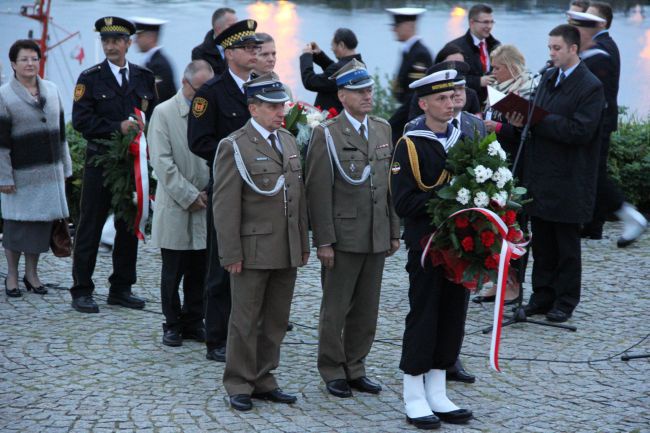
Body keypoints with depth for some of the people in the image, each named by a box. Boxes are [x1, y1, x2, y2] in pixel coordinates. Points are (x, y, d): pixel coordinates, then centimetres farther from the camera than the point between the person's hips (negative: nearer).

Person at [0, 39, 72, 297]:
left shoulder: (52, 90, 11)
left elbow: (61, 131, 16)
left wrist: (64, 167, 14)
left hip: (50, 172, 5)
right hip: (21, 174, -5)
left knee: (42, 223, 7)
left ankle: (32, 273, 19)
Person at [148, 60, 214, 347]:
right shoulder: (164, 113, -3)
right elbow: (162, 162, -8)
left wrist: (208, 192, -4)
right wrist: (189, 196, -11)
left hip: (205, 205, 3)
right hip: (175, 207, -3)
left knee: (199, 271, 6)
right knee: (173, 271, 4)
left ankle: (193, 322, 18)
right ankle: (172, 324, 15)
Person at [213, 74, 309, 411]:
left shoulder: (288, 141, 13)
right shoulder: (234, 147, -8)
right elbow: (225, 206, -11)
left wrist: (304, 244, 13)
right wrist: (231, 254, -14)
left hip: (287, 253, 6)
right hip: (254, 252, -6)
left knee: (276, 321, 11)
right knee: (246, 321, 2)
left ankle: (263, 381, 21)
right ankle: (239, 386, 12)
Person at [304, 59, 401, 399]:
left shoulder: (384, 129, 10)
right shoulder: (326, 134, -7)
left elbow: (392, 184, 13)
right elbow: (318, 192, -10)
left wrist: (395, 231, 10)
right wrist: (323, 241, -14)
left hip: (377, 237, 5)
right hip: (344, 237, -5)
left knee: (367, 309, 11)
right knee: (336, 308, 4)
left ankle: (355, 368, 22)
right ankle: (333, 371, 16)